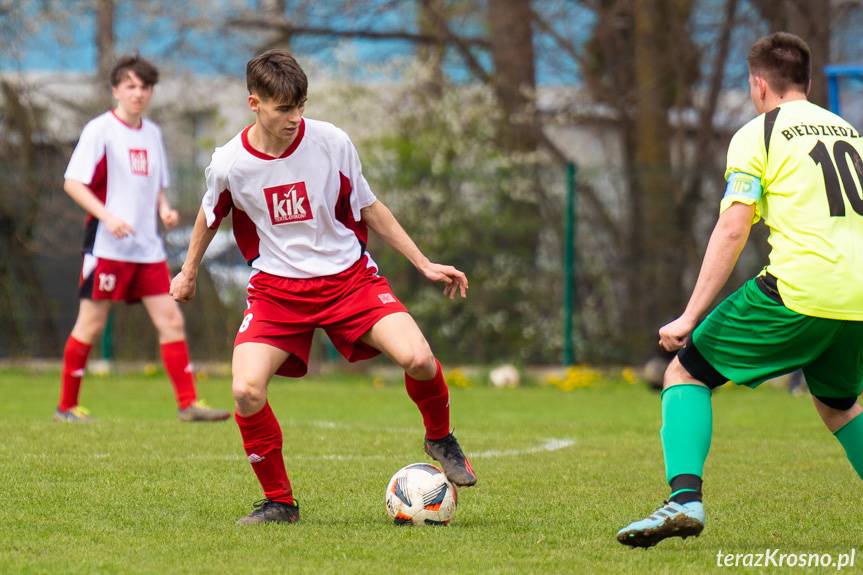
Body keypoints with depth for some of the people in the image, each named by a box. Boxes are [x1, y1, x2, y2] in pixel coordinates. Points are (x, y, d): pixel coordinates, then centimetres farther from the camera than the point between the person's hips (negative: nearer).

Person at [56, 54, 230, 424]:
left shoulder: (152, 134, 14)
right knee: (90, 323, -1)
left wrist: (164, 209, 3)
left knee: (171, 320, -1)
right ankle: (67, 407, 9)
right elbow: (72, 183, -11)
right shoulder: (100, 130, -6)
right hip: (107, 245, -6)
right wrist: (107, 216, -22)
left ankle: (188, 404, 0)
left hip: (147, 248, 6)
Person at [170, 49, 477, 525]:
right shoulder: (229, 163, -9)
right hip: (277, 288, 0)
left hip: (348, 276, 0)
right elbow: (210, 216, 15)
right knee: (246, 392, -22)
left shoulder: (331, 143, -10)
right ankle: (279, 502, 0)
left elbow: (369, 209, 6)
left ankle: (440, 438, 12)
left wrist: (425, 265, 5)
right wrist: (188, 273, 28)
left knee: (419, 360, -22)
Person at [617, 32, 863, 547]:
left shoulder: (756, 136, 4)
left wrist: (690, 317, -6)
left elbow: (732, 230, -6)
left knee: (686, 372, 6)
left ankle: (685, 499, -13)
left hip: (797, 292, -6)